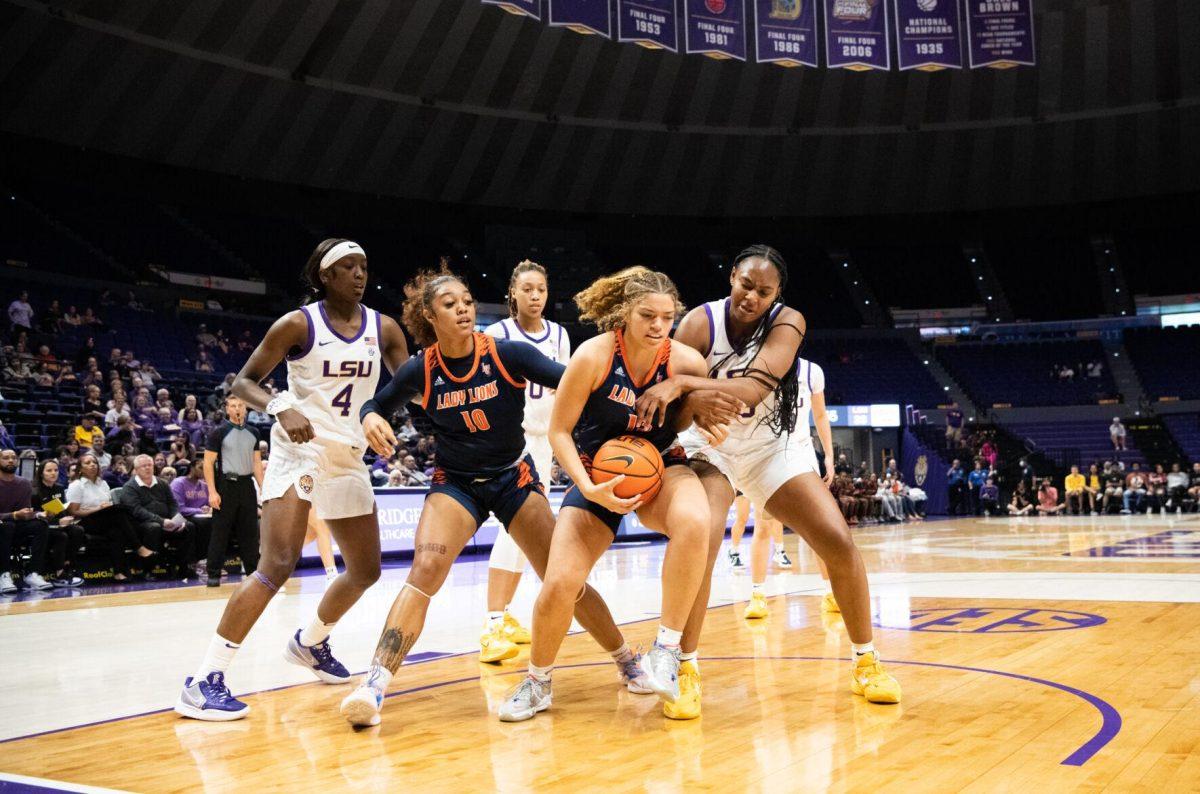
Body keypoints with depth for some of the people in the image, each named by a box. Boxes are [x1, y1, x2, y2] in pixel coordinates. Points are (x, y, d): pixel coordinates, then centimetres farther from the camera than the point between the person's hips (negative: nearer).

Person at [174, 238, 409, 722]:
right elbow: (242, 383, -7)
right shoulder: (298, 324, -7)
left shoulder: (383, 328, 5)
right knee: (279, 563, -22)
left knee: (366, 570, 13)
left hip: (349, 459, 6)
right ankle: (203, 681, -16)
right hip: (299, 451, -6)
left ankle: (310, 643, 40)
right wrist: (281, 407, -25)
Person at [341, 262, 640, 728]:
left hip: (514, 476, 0)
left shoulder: (508, 354, -16)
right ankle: (374, 686, -26)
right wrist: (371, 419, -19)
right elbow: (377, 405, 6)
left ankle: (628, 660, 19)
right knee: (425, 568, -24)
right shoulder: (421, 371, -11)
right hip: (455, 483, 0)